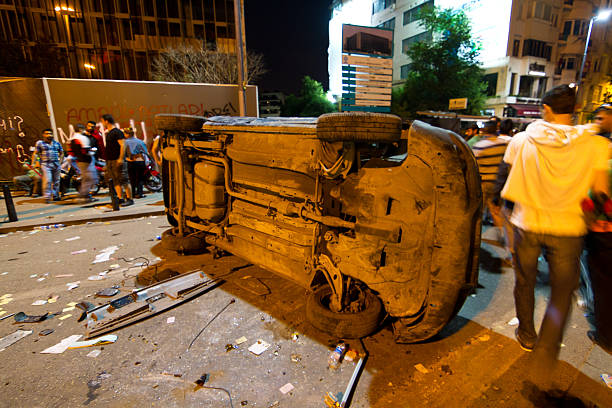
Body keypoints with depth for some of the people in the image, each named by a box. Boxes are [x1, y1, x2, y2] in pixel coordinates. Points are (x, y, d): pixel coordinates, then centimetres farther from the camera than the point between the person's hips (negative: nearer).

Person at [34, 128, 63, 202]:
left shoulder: (57, 143, 14)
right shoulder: (40, 143, 5)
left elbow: (61, 153, 23)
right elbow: (35, 153, 3)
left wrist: (60, 161, 11)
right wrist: (33, 163, -6)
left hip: (56, 165, 4)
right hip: (45, 164, -4)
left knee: (56, 181, 7)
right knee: (47, 181, -14)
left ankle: (55, 196, 16)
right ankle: (47, 197, -11)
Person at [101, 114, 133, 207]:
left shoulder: (117, 132, -9)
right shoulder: (108, 133, 19)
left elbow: (122, 145, -16)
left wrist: (121, 158, -22)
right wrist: (107, 160, 20)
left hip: (118, 160, -9)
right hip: (110, 161, 9)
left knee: (123, 181, -9)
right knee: (116, 181, 9)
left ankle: (129, 199, -5)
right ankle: (120, 198, 14)